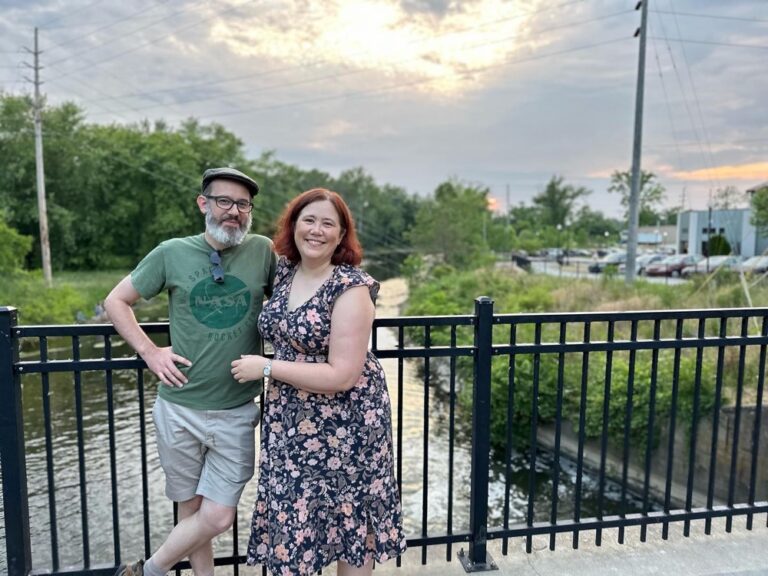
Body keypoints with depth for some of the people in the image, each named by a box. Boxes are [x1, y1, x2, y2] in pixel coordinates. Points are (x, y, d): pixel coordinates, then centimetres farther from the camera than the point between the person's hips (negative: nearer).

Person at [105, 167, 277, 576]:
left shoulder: (263, 251, -5)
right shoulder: (172, 253, -3)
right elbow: (116, 301, 8)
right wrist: (149, 351, -2)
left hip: (237, 414, 0)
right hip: (179, 408, 0)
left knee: (217, 519, 4)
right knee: (191, 510, 15)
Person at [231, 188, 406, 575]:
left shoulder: (351, 287, -20)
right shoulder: (283, 271, 0)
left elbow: (342, 375, -24)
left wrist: (266, 367, -19)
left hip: (343, 424, -6)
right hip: (290, 421, 6)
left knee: (348, 520, 14)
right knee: (293, 518, 17)